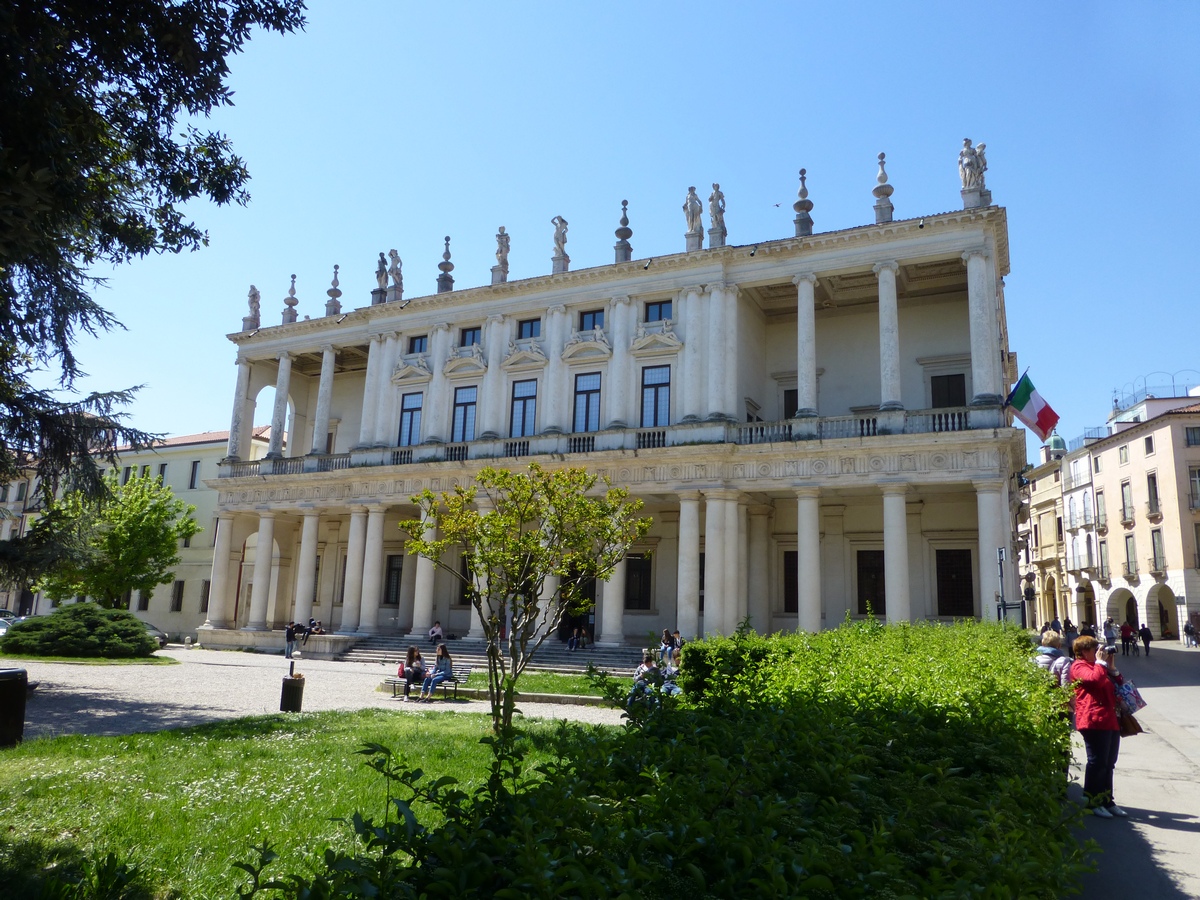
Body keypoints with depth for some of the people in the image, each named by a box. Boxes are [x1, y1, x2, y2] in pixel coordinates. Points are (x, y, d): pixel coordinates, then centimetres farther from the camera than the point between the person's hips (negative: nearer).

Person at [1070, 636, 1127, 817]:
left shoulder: (1099, 666, 27)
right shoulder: (1079, 666, -3)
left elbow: (1118, 684, 24)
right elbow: (1096, 678, -22)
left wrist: (1111, 667, 13)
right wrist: (1101, 662, -7)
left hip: (1111, 720, 9)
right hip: (1095, 720, -9)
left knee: (1108, 764, 13)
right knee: (1097, 762, -6)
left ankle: (1107, 800, 21)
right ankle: (1093, 802, 1)